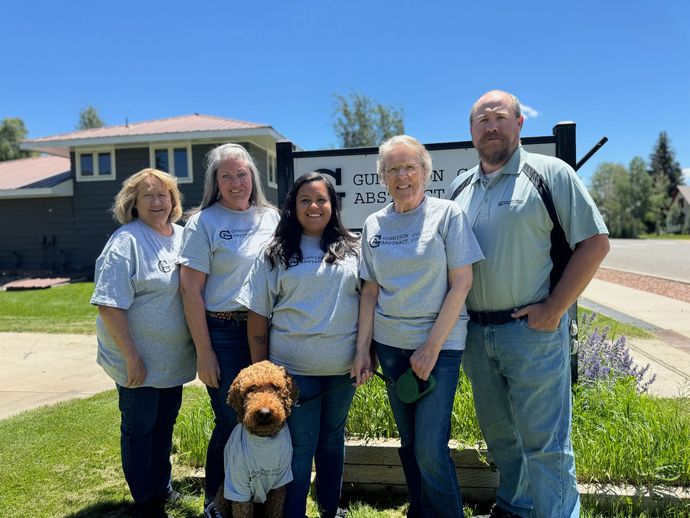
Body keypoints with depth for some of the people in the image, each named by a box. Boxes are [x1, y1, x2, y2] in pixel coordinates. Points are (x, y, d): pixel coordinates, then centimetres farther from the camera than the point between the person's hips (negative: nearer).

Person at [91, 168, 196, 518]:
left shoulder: (182, 236, 5)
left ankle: (162, 488, 40)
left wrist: (198, 345, 10)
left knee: (164, 424, 20)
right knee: (139, 429, 10)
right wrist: (132, 357, -21)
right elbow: (109, 304, -20)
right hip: (139, 361, -6)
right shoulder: (125, 242, -16)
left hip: (173, 358, 6)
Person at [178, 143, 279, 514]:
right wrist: (204, 352, -9)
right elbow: (190, 290, -7)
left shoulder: (271, 217, 8)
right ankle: (215, 501, 29)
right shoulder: (203, 222, -4)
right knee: (231, 421, 4)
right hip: (224, 332, -4)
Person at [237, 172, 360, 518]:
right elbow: (258, 315, 0)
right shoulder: (276, 254, -1)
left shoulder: (352, 250, 2)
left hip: (343, 369, 3)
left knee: (333, 440, 20)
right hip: (294, 369, -2)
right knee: (299, 447, 5)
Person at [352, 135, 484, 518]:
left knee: (430, 449, -5)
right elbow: (370, 291, 8)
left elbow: (461, 283, -10)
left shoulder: (448, 214, -6)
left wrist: (432, 346, -13)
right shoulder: (374, 224, 6)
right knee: (408, 442, 15)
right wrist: (362, 349, 2)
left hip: (440, 343, -4)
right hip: (390, 344, 4)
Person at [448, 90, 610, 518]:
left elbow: (595, 242, -7)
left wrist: (554, 310, -13)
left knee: (544, 441, 2)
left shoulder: (551, 172, -4)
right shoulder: (460, 187, 10)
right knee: (499, 434, 19)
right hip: (476, 333, 6)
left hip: (532, 328, -5)